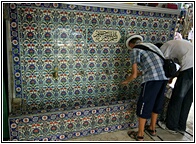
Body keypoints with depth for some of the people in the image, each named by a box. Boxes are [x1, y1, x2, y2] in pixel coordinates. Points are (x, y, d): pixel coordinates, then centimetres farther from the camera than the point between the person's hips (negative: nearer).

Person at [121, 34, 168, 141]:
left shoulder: (135, 50, 4)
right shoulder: (150, 45, 25)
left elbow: (134, 75, -1)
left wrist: (126, 81, 19)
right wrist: (140, 73, 40)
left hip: (152, 79, -8)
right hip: (164, 76, 8)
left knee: (144, 105, 7)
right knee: (156, 103, 22)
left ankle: (140, 135, 21)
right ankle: (152, 128, 39)